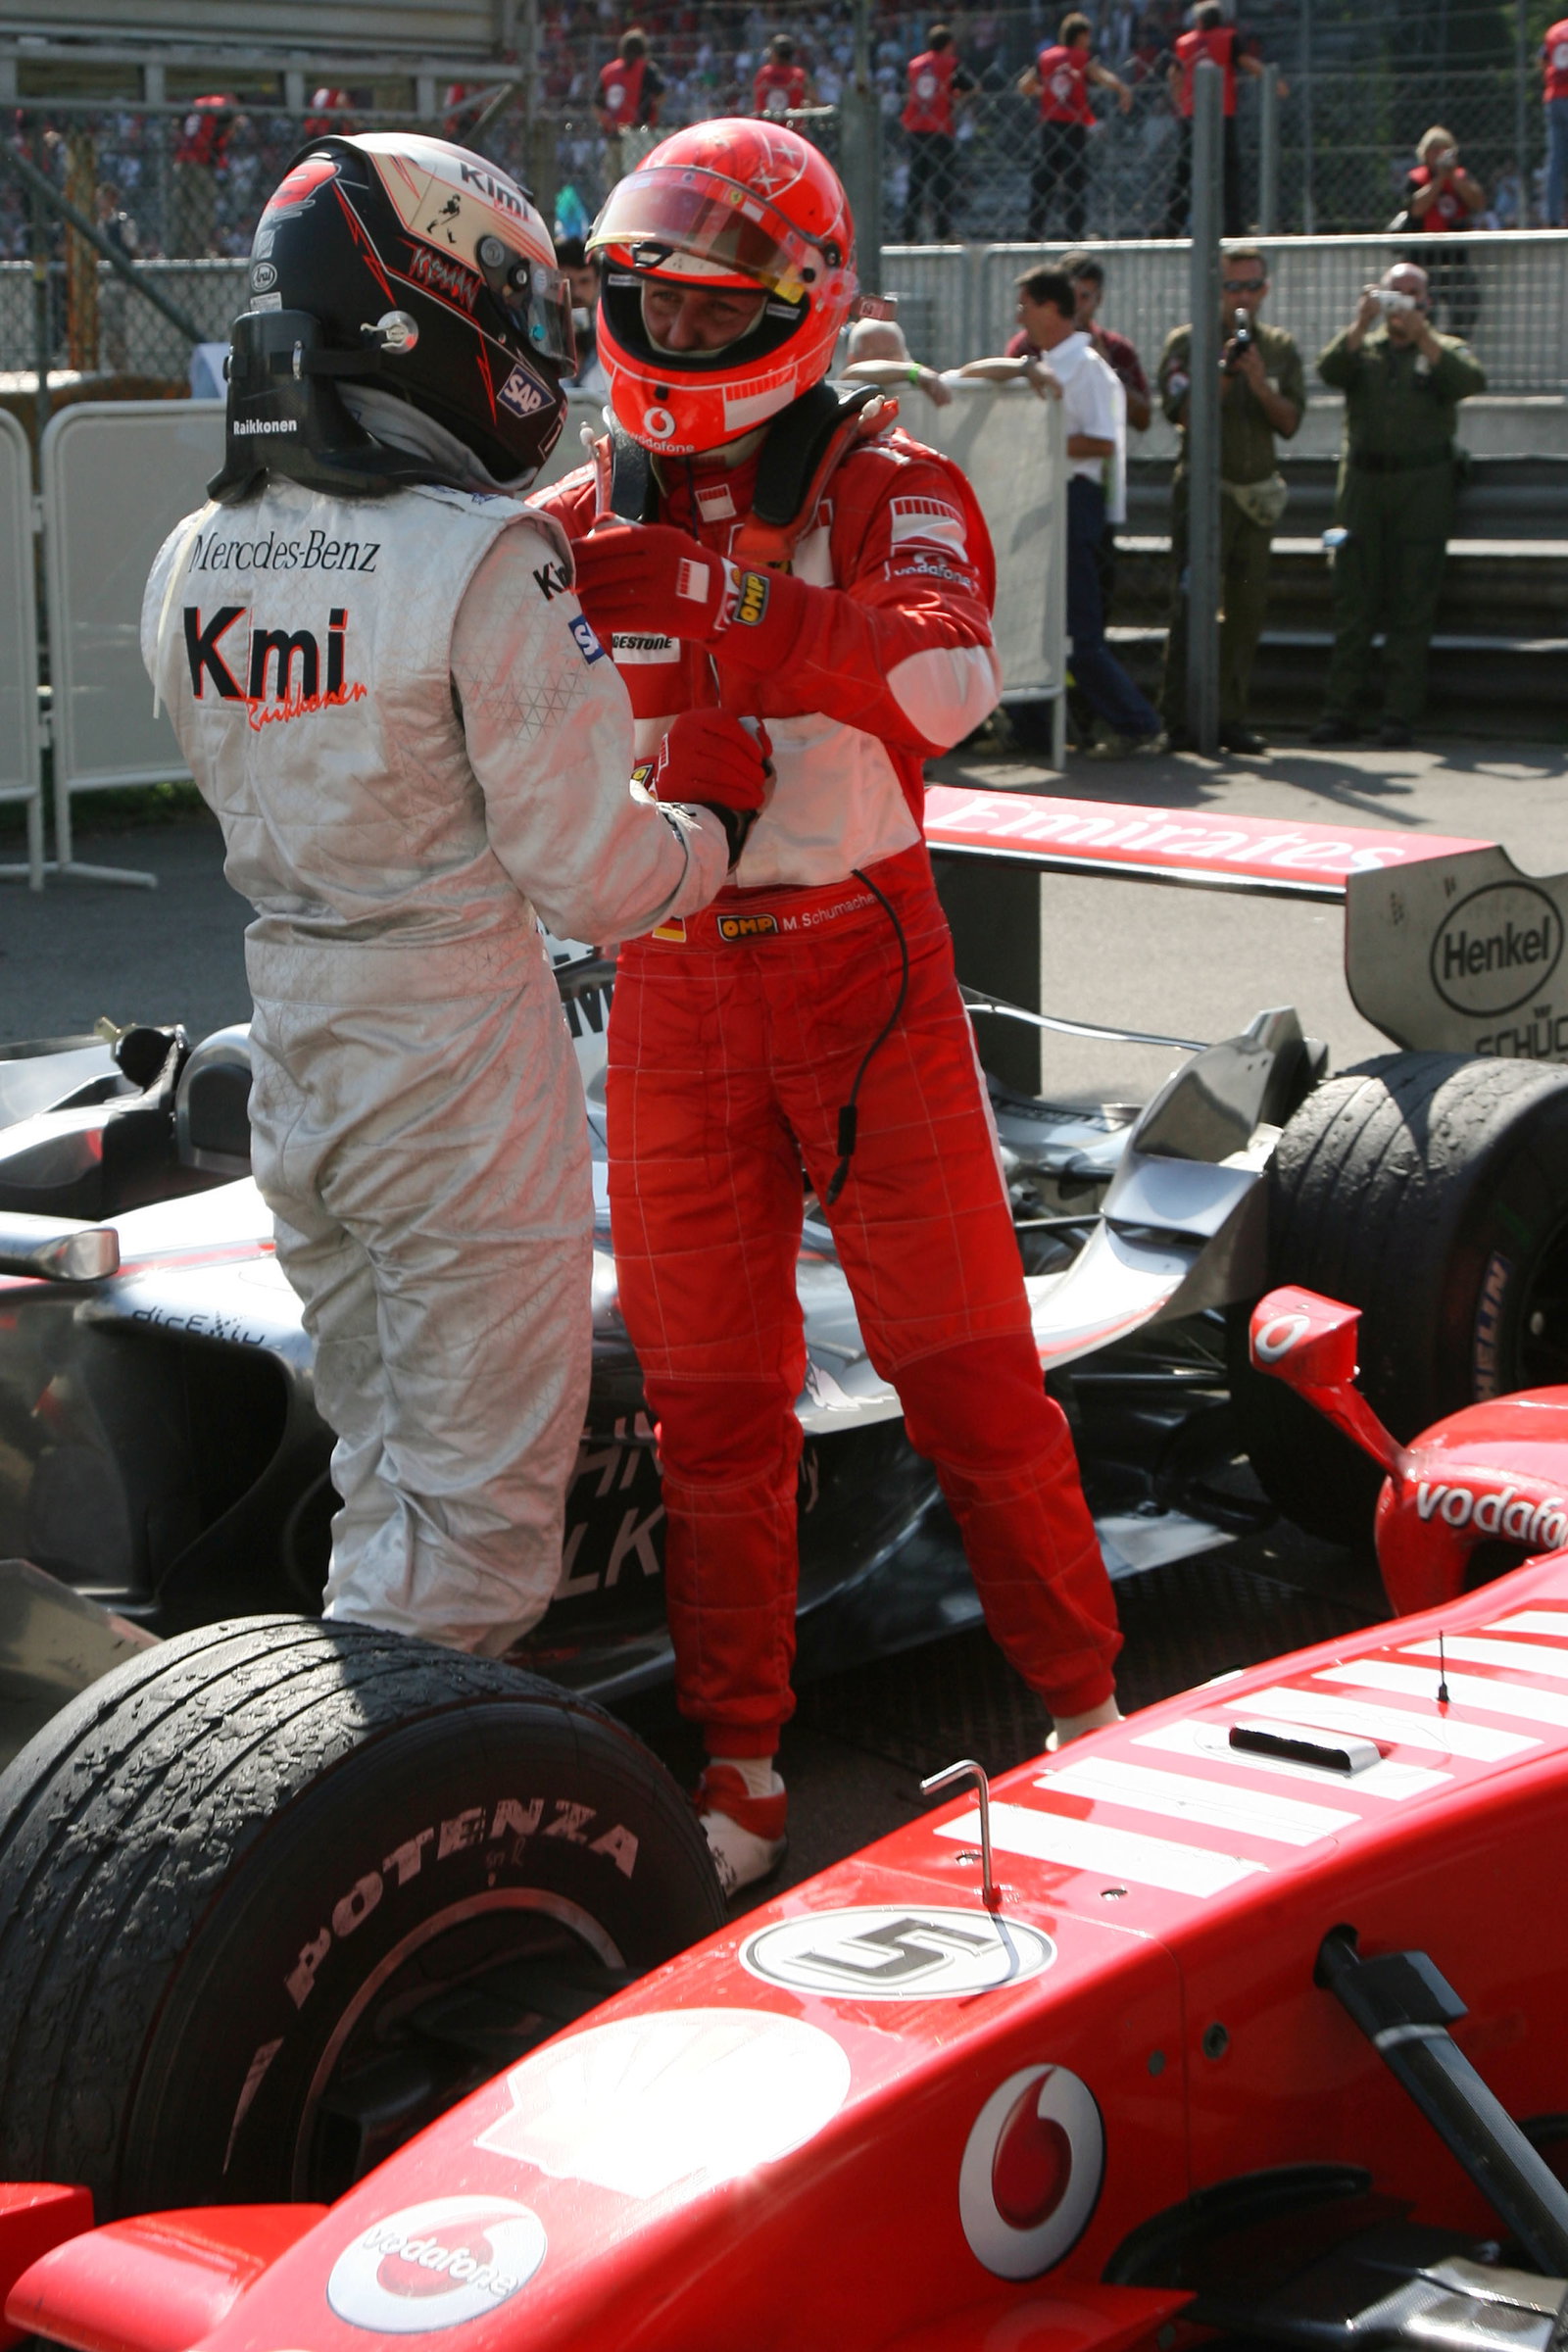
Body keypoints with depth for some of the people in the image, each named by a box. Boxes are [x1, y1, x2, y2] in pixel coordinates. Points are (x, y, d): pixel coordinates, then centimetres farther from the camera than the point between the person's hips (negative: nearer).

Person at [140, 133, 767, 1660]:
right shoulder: (485, 561, -18)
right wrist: (717, 817, 3)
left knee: (388, 1486, 21)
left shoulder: (192, 562, 3)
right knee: (478, 1514, 5)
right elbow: (591, 878, -17)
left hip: (291, 1061, 7)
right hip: (461, 1074, -7)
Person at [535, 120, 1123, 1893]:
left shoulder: (887, 489, -5)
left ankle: (1083, 1688, 19)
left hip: (861, 966, -3)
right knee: (707, 1382, 7)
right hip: (671, 989, 3)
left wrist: (708, 613, -33)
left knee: (960, 1353, 2)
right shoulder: (580, 518, 7)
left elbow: (942, 676, -25)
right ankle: (736, 1747, 18)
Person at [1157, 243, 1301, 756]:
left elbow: (1290, 422, 4)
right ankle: (1179, 718, -10)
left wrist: (1260, 383, -12)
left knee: (1247, 607, 3)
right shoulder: (1187, 342, 3)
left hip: (1258, 488, 4)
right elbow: (1182, 411, -8)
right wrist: (1225, 372, -17)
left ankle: (1231, 716, 8)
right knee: (1193, 602, -10)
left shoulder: (1280, 347, 13)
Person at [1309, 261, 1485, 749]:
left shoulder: (1445, 349, 11)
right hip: (1362, 482, 2)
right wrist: (1360, 325, -18)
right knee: (1352, 603, 0)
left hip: (1422, 486, -2)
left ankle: (1401, 716, -4)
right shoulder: (1361, 347, 16)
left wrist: (1422, 337, -19)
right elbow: (1329, 371, -5)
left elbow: (1471, 380, -10)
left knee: (1412, 606, -4)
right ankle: (1340, 712, 1)